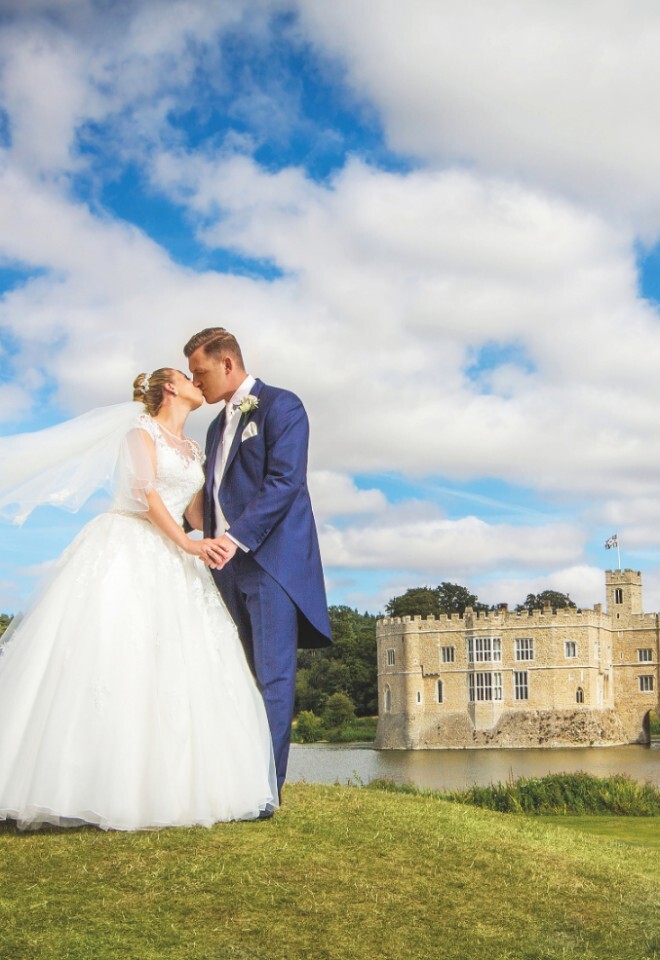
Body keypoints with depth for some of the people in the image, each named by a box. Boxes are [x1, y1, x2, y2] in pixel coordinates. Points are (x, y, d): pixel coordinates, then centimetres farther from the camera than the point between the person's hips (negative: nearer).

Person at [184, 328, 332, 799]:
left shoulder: (281, 406, -2)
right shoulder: (219, 425, 23)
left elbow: (285, 481, -14)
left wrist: (237, 537, -22)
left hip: (271, 560, -8)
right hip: (229, 564, 8)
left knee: (273, 676, -9)